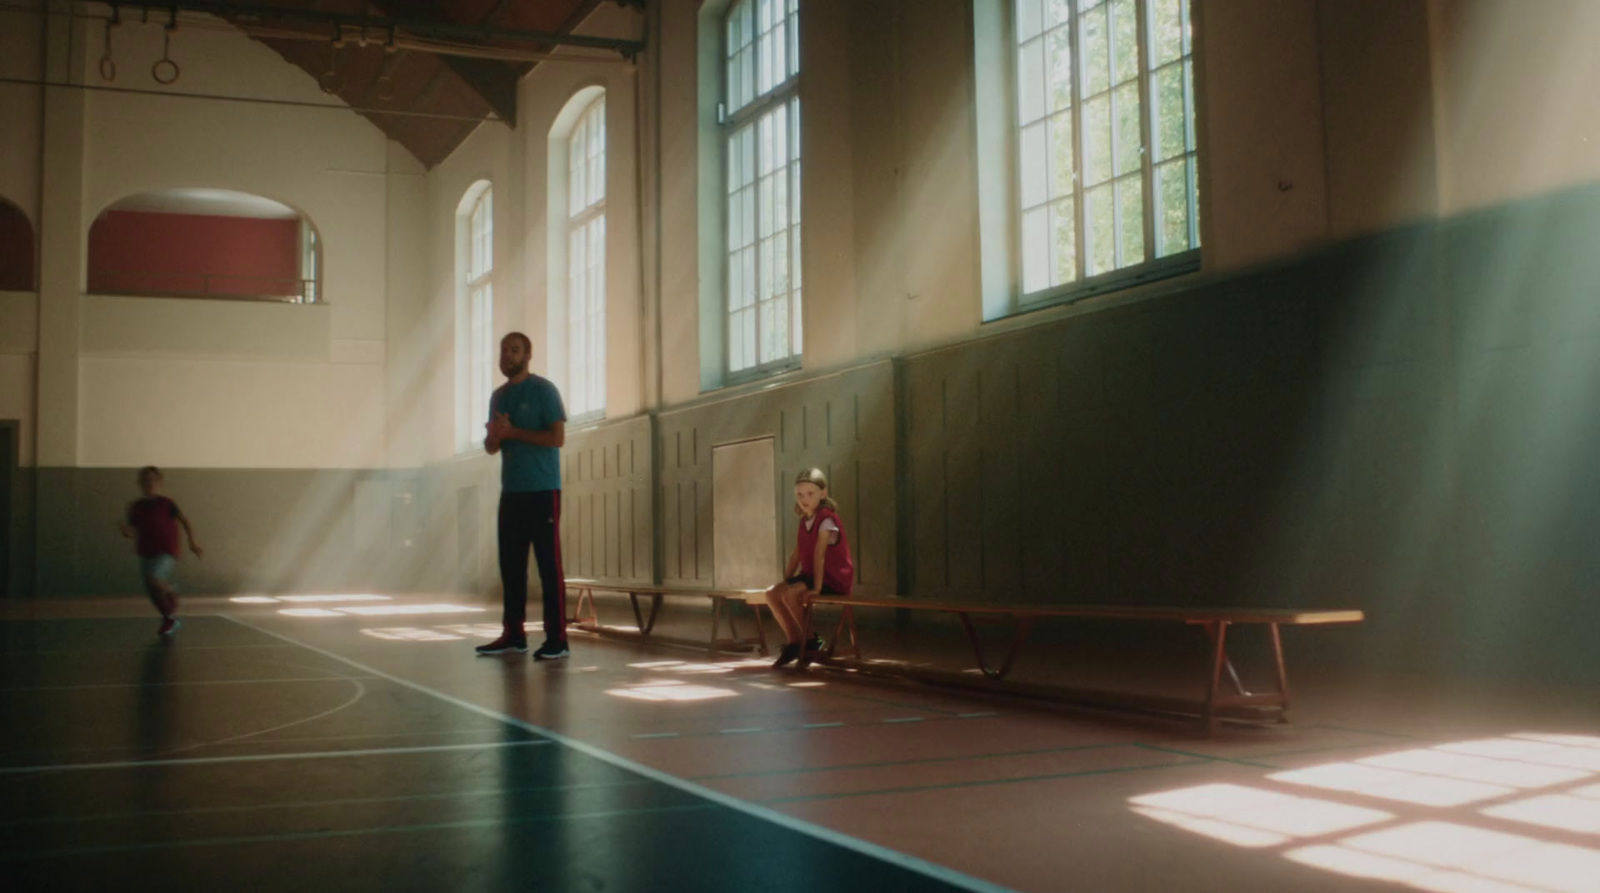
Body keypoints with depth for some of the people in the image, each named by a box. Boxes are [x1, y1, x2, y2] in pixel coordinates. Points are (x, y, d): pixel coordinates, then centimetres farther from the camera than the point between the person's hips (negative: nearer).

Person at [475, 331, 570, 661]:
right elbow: (491, 447, 18)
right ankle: (513, 634, 13)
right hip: (510, 491, 7)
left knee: (548, 563, -7)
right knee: (510, 563, 6)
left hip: (542, 491, -7)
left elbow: (557, 437, -12)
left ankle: (557, 639, -7)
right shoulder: (498, 396, 16)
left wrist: (513, 431, -14)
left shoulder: (543, 390, -4)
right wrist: (494, 435, -5)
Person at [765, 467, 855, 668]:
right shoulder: (804, 521, 11)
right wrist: (785, 581, 6)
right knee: (772, 594, -5)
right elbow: (796, 555, 12)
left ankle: (811, 642, -11)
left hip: (834, 579, -9)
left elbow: (819, 554, -24)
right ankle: (793, 644, 2)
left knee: (790, 594, -28)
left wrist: (817, 587, -29)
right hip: (809, 574, 9)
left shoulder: (826, 519, -17)